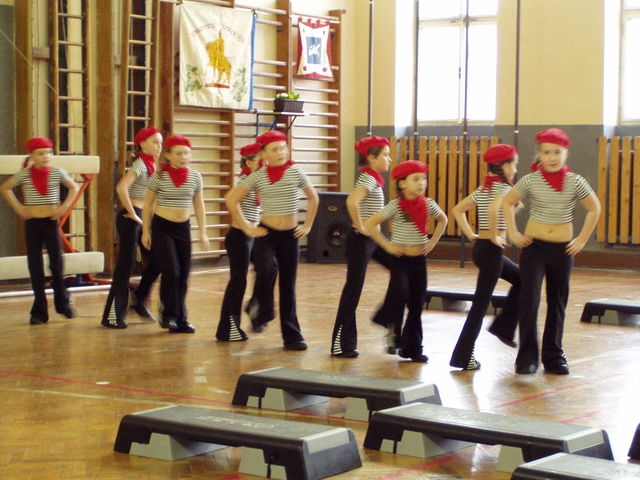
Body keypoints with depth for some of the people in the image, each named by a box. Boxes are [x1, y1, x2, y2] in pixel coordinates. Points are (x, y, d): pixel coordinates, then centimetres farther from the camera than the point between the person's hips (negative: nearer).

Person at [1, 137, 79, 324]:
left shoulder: (57, 172, -3)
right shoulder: (24, 174, -2)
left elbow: (74, 187, 11)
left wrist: (64, 207, 1)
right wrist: (18, 207, 2)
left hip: (51, 222, 0)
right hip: (32, 223, 0)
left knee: (57, 263, 3)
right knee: (35, 267, 2)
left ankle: (63, 303, 21)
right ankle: (39, 311, 7)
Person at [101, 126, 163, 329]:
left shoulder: (150, 164, 13)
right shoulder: (139, 164, -14)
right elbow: (121, 187, -29)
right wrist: (132, 213, -20)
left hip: (142, 219, 9)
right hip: (131, 219, -9)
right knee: (125, 266, -5)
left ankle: (138, 299, 22)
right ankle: (112, 316, 1)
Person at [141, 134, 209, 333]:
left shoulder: (195, 177, 1)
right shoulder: (159, 176, -7)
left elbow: (199, 206, 9)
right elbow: (148, 205, 1)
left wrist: (203, 232, 6)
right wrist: (146, 231, -1)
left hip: (183, 228, 3)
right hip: (162, 227, -3)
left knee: (183, 275, 3)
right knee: (171, 271, -14)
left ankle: (180, 319, 13)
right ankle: (168, 314, 3)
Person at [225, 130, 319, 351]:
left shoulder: (296, 173, -3)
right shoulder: (258, 176, -6)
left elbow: (313, 197, 12)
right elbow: (231, 200, -1)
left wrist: (307, 225, 8)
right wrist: (246, 227, -3)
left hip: (290, 235, 1)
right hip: (266, 233, -1)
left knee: (288, 285, 5)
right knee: (264, 271, -27)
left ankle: (292, 336, 12)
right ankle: (261, 311, 0)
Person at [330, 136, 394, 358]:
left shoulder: (373, 178, 10)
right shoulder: (368, 179, -17)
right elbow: (352, 201, -36)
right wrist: (360, 227, -24)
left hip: (374, 238, 9)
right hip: (361, 240, -9)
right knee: (353, 289, -4)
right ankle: (341, 343, 3)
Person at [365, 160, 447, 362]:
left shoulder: (428, 204, 0)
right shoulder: (395, 206, -13)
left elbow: (443, 220, 20)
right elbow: (370, 224, -14)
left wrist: (433, 241, 8)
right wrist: (387, 245, -13)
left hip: (420, 260, 4)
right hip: (400, 260, -4)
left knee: (416, 305, 7)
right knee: (399, 294, -26)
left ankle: (413, 348, 15)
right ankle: (393, 330, -1)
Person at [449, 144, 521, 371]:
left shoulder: (483, 188, 11)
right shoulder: (503, 188, -13)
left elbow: (457, 210, 14)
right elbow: (493, 210, -33)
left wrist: (471, 235, 11)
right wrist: (495, 236, -19)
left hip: (480, 247, 9)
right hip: (491, 249, -9)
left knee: (520, 279, 26)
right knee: (481, 304, -4)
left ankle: (503, 327, 25)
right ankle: (463, 356, -1)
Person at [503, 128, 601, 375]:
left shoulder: (575, 182, -6)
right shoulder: (530, 181, -8)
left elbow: (594, 209, 7)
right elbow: (507, 202, 7)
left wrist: (582, 240, 3)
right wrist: (513, 233, 0)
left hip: (563, 249, 2)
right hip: (534, 246, -2)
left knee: (557, 303, 10)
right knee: (529, 299, -11)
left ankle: (553, 356, 20)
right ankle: (527, 357, -5)